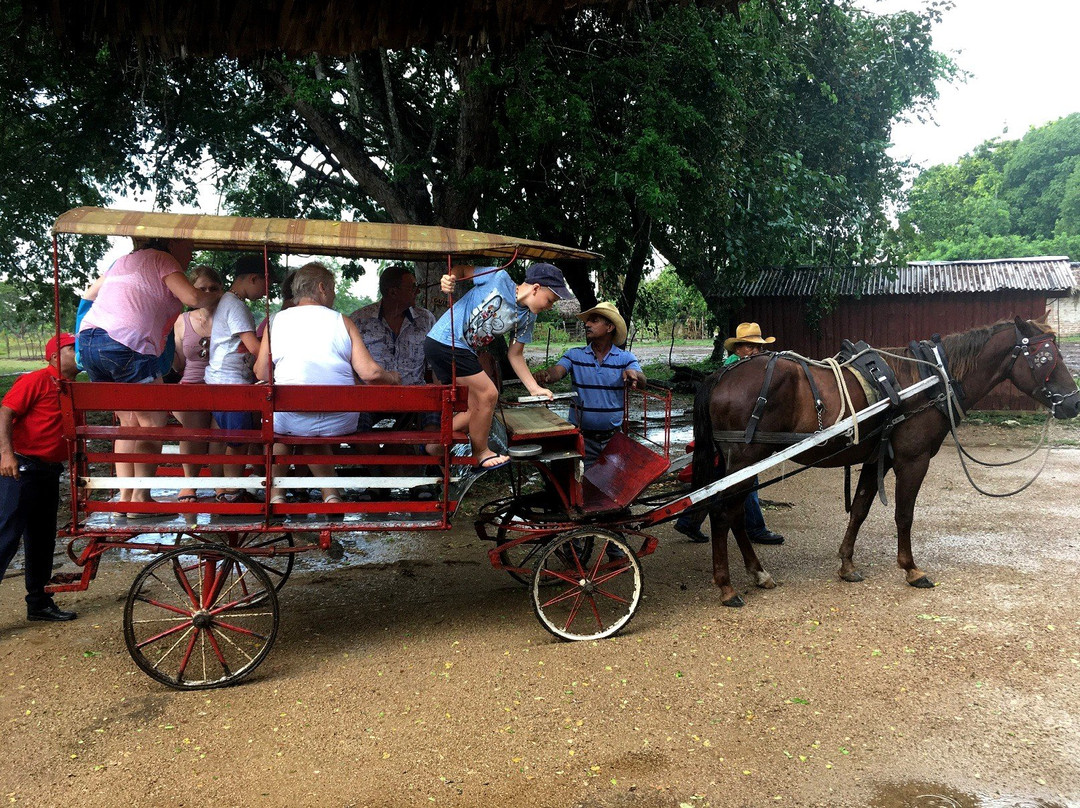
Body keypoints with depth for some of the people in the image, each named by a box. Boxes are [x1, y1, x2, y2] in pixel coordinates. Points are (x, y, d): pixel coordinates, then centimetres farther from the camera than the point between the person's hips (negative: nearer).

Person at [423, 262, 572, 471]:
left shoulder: (528, 318, 5)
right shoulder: (498, 278, -14)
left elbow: (515, 355, 11)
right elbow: (463, 269, -1)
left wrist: (534, 388, 4)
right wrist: (450, 278, -23)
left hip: (462, 351, 9)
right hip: (444, 342, -9)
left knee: (476, 408, 11)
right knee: (488, 394, -8)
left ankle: (435, 448, 25)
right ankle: (480, 453, 11)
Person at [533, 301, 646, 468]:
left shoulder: (626, 358, 2)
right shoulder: (575, 355, 3)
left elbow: (642, 382, -13)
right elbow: (557, 371, -13)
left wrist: (633, 374, -36)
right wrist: (546, 375, -37)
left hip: (613, 437, 0)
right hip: (582, 438, 0)